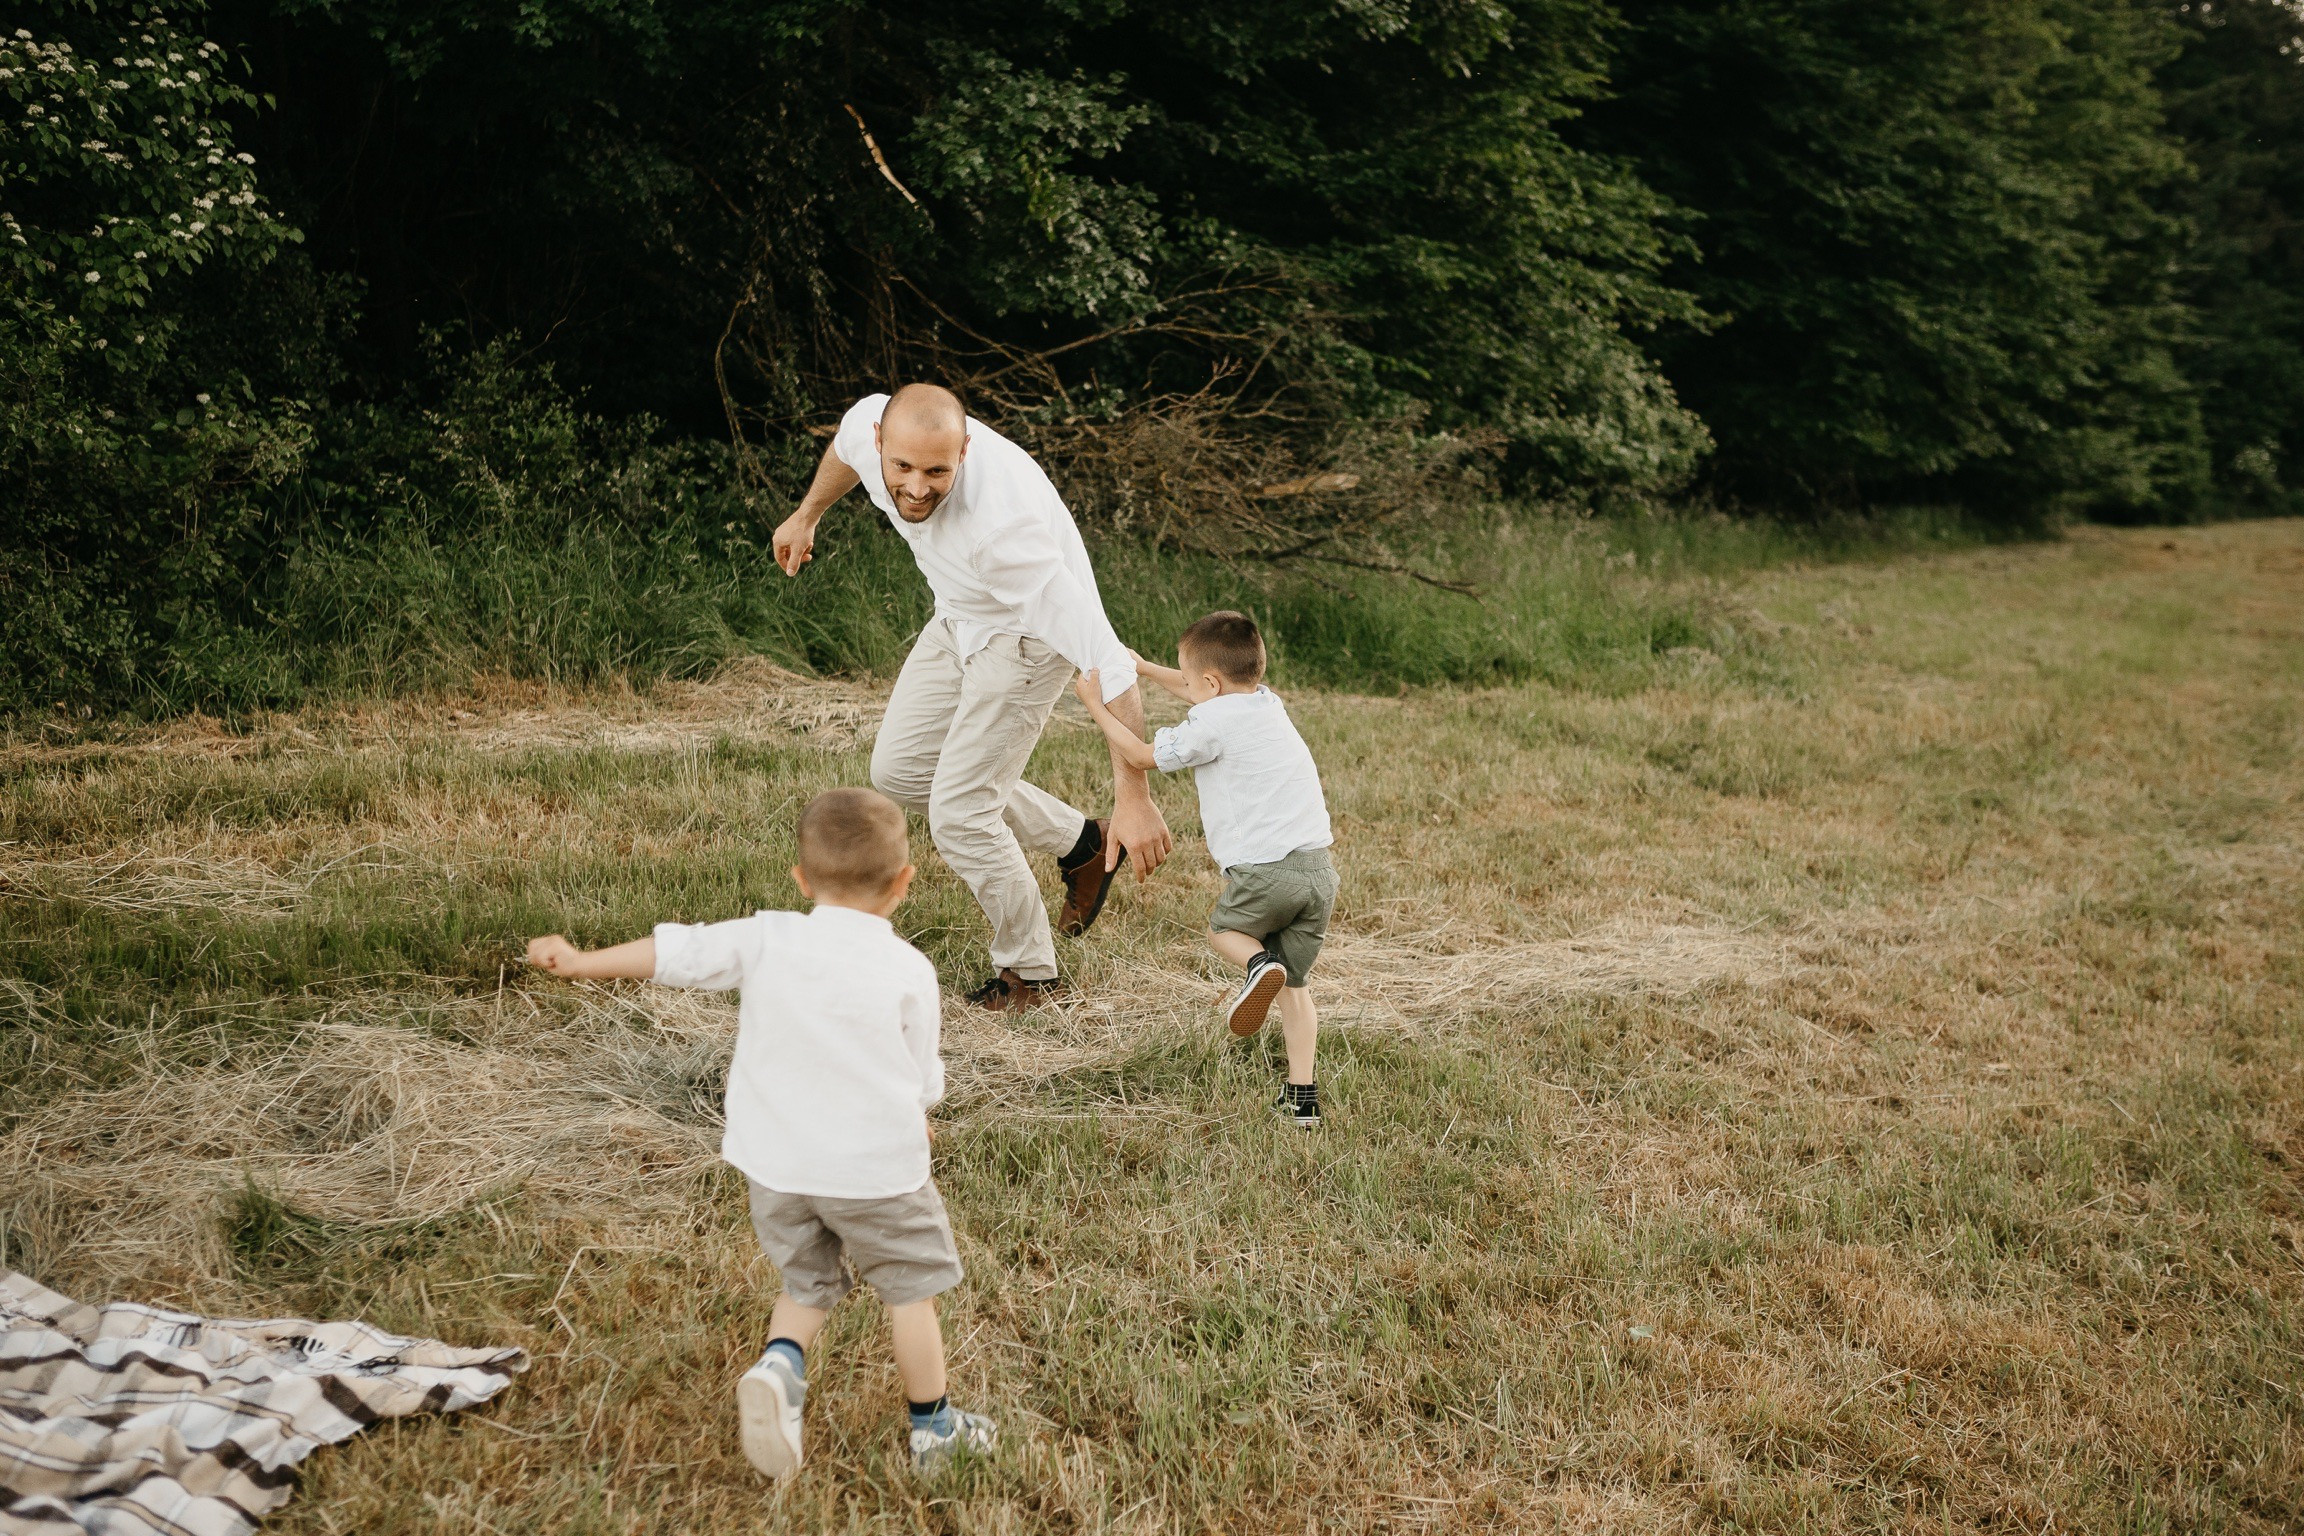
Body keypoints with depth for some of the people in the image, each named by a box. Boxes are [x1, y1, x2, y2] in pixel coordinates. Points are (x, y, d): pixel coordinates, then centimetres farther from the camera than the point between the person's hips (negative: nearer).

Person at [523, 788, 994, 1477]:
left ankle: (780, 1365, -6)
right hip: (876, 1165, -3)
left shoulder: (766, 939, -5)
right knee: (910, 1290, 15)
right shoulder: (908, 971, -8)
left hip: (777, 1163, 3)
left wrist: (580, 961, 12)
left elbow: (676, 951, 0)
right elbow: (923, 1081, 1)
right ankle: (933, 1428, 24)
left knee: (807, 1283, 21)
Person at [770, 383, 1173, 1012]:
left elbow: (1109, 664, -43)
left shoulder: (1002, 526, -44)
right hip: (959, 617, 7)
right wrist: (806, 516, 23)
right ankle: (1079, 842, 27)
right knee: (899, 771, 15)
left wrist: (1133, 797, -43)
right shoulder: (870, 424, -26)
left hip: (1028, 631, -7)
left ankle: (1030, 972, 15)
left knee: (958, 814, -9)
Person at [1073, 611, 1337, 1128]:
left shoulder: (1213, 723, -6)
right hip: (1319, 868, 7)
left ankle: (1258, 964, -10)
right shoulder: (1268, 701, 17)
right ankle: (1302, 1096, 7)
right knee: (1294, 983, 15)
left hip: (1266, 869, -7)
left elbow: (1141, 755, 6)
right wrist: (1144, 667, 44)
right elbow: (1208, 695, 37)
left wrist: (1095, 704, 17)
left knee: (1222, 928, 23)